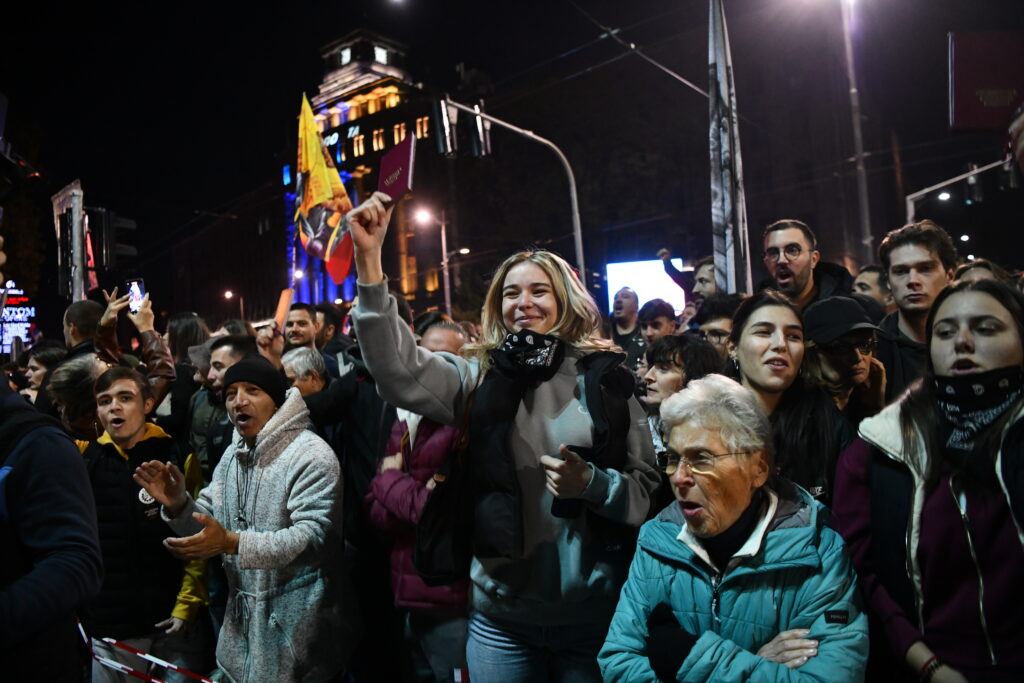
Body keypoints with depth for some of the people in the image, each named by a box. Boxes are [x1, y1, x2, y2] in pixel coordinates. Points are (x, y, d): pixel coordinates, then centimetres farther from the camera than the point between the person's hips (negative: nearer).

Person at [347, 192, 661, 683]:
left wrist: (590, 483, -19)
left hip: (596, 615, 0)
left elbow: (649, 490, 1)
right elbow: (401, 373, -17)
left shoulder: (606, 379, 0)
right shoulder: (480, 376, 1)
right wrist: (369, 261, -24)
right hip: (502, 615, 1)